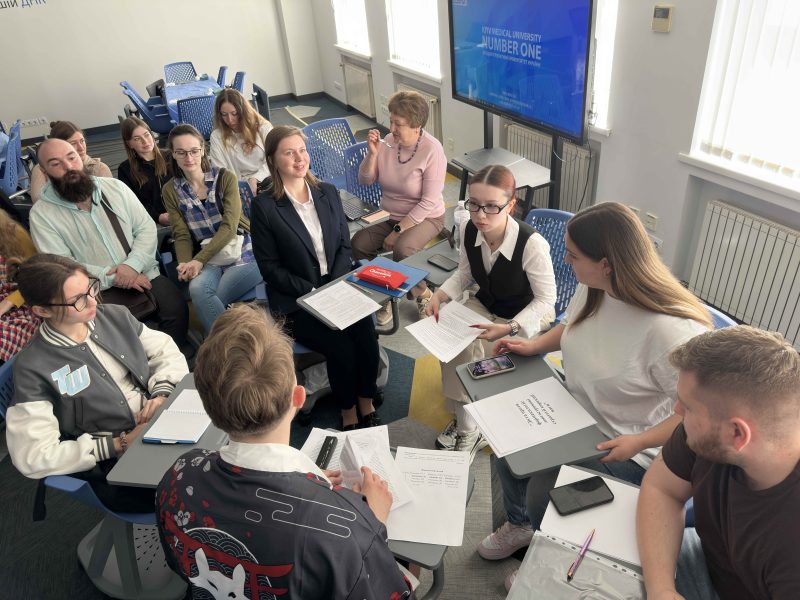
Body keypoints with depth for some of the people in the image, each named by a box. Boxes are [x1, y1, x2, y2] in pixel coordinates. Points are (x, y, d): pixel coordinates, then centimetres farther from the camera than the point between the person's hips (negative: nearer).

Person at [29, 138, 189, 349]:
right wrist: (112, 276, -16)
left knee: (176, 307, -23)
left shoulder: (114, 187, 8)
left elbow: (147, 228, 5)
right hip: (99, 289, -2)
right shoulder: (41, 214, -1)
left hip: (143, 275, 2)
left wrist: (133, 264, -13)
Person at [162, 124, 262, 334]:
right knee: (197, 289, -30)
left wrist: (199, 260, -21)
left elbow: (229, 225, -12)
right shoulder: (171, 190, 7)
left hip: (244, 252, -2)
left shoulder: (225, 177, -3)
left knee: (204, 299, -26)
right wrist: (186, 264, -20)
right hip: (210, 258, 2)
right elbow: (182, 235, 2)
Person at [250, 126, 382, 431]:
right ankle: (348, 412, 4)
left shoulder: (328, 192, 8)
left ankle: (367, 405, 3)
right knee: (340, 346, -24)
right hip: (295, 302, -3)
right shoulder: (264, 206, -6)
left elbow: (344, 245, 9)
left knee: (366, 334, -21)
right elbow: (269, 267, -6)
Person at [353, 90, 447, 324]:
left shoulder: (432, 150, -18)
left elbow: (429, 202, -20)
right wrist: (372, 153, -15)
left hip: (425, 218, -5)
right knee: (358, 244, -17)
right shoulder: (388, 141, -4)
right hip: (389, 215, 5)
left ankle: (423, 295, -4)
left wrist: (398, 231, -20)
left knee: (402, 249, -33)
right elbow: (365, 180, 2)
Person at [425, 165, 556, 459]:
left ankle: (471, 428, 0)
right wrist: (440, 295, -14)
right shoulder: (469, 230, -16)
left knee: (469, 349, -23)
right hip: (483, 304, 5)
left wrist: (509, 328, -33)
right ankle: (465, 421, -4)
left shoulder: (531, 243, -32)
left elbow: (546, 299, -20)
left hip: (526, 314, -5)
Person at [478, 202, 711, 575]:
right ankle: (519, 526, 36)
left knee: (542, 495, -13)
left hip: (624, 448, -7)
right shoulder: (592, 288, -11)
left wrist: (638, 443, -29)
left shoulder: (670, 330, -35)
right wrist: (534, 345, -2)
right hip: (574, 416, 7)